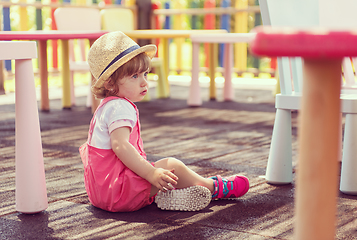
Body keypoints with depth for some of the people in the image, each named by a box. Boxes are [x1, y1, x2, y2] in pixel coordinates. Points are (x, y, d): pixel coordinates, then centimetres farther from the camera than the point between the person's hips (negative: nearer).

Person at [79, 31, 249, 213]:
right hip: (117, 190, -11)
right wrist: (151, 174, -34)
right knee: (171, 166, -11)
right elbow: (120, 146, -32)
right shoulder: (120, 107, -19)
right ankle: (216, 188, 4)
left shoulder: (106, 107, 17)